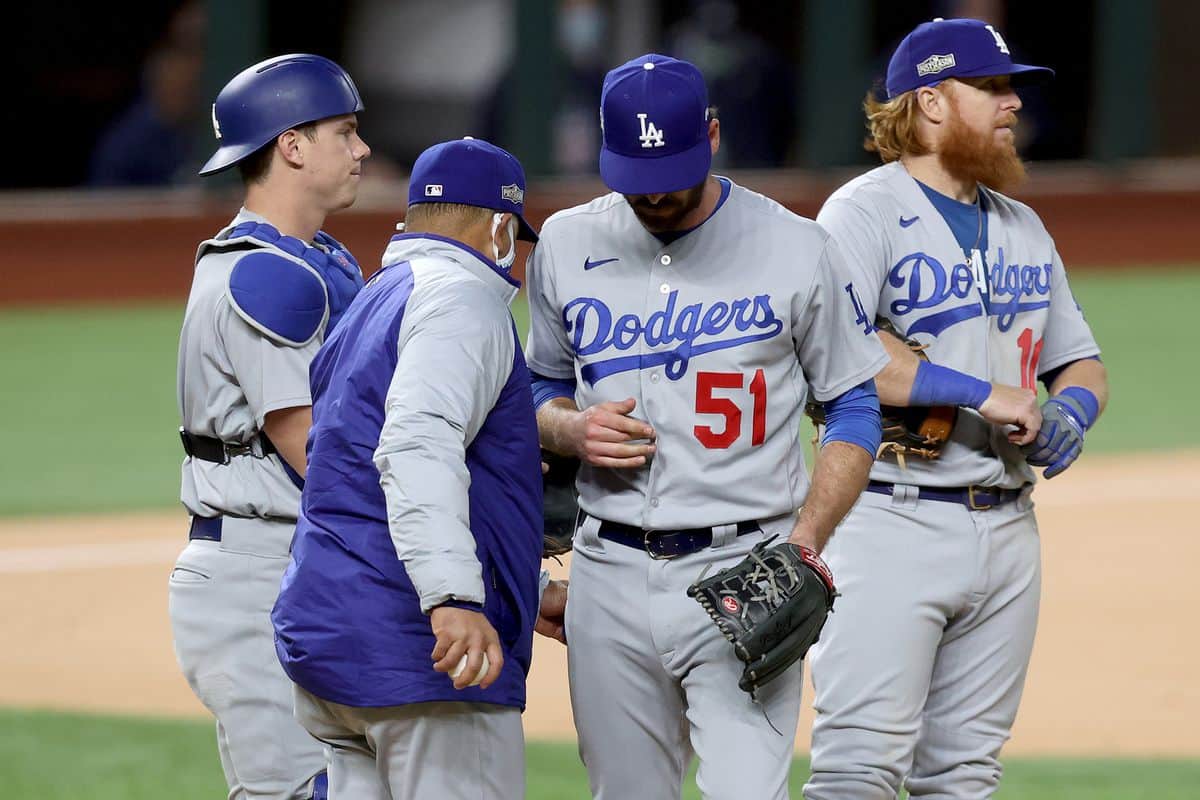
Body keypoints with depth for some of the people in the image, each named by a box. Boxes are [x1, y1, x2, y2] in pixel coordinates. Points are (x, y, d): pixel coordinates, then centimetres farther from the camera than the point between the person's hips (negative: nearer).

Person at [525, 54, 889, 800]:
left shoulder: (794, 249, -2)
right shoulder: (566, 246, 8)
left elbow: (855, 407, 4)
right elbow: (541, 389, 21)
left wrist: (804, 543, -11)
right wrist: (570, 429, -4)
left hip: (744, 571, -4)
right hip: (611, 576, 4)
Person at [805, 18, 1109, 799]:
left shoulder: (1023, 227, 18)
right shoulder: (866, 213, -7)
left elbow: (1080, 361, 24)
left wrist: (1071, 411, -1)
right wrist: (984, 394, -22)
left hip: (1006, 527, 7)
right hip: (893, 523, -7)